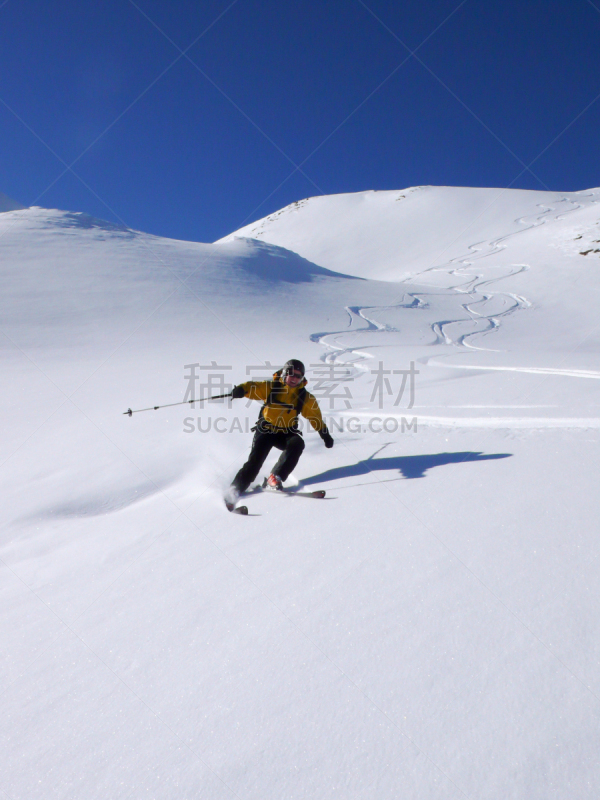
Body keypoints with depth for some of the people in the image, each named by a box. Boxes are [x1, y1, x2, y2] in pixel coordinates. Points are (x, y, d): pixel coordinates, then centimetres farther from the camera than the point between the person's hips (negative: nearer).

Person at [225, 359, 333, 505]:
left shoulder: (305, 397, 6)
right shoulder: (271, 387, -2)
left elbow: (315, 416, 15)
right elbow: (255, 387, -17)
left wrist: (325, 434, 11)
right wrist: (242, 389, -39)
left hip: (286, 433, 3)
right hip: (266, 430, -2)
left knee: (297, 443, -28)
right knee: (255, 459, -18)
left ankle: (276, 478, -20)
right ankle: (235, 489, -9)